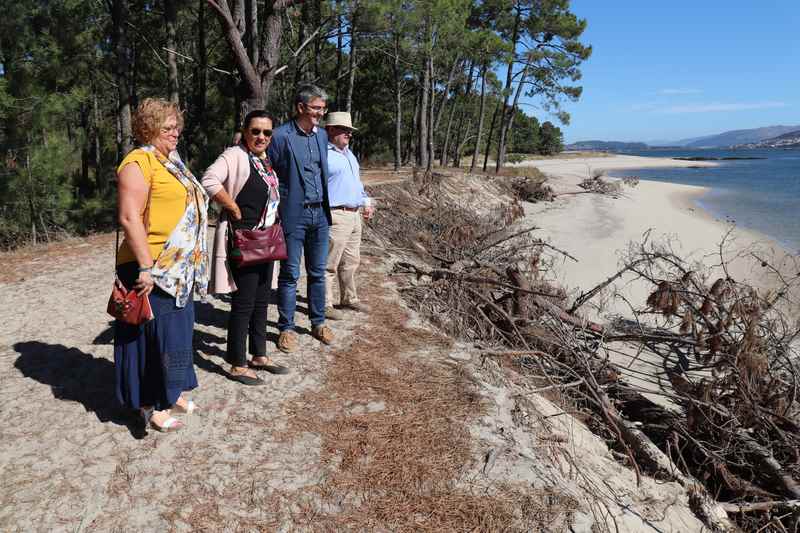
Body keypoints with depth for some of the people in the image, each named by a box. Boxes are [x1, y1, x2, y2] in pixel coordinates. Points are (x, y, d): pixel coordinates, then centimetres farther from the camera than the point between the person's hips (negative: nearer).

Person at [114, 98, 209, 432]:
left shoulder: (171, 163, 16)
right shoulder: (138, 163, -12)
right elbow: (129, 218, -20)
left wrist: (193, 265, 21)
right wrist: (146, 267, -24)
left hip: (180, 269, 9)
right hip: (153, 270, -9)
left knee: (177, 332, 17)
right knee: (154, 335, 1)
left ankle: (171, 393, 32)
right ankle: (150, 406, 15)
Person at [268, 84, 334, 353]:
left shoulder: (321, 135, 9)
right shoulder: (281, 136, -9)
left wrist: (326, 206, 14)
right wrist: (275, 213, -8)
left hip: (320, 213, 6)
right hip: (294, 215, -5)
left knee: (317, 272, 13)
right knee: (290, 274, 3)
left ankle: (318, 323, 26)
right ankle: (286, 328, 15)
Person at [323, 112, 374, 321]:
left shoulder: (349, 153, 19)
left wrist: (366, 201, 21)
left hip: (354, 215, 9)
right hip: (335, 217, -9)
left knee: (351, 262, 17)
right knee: (329, 264, -2)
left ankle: (349, 298, 30)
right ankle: (325, 304, 8)